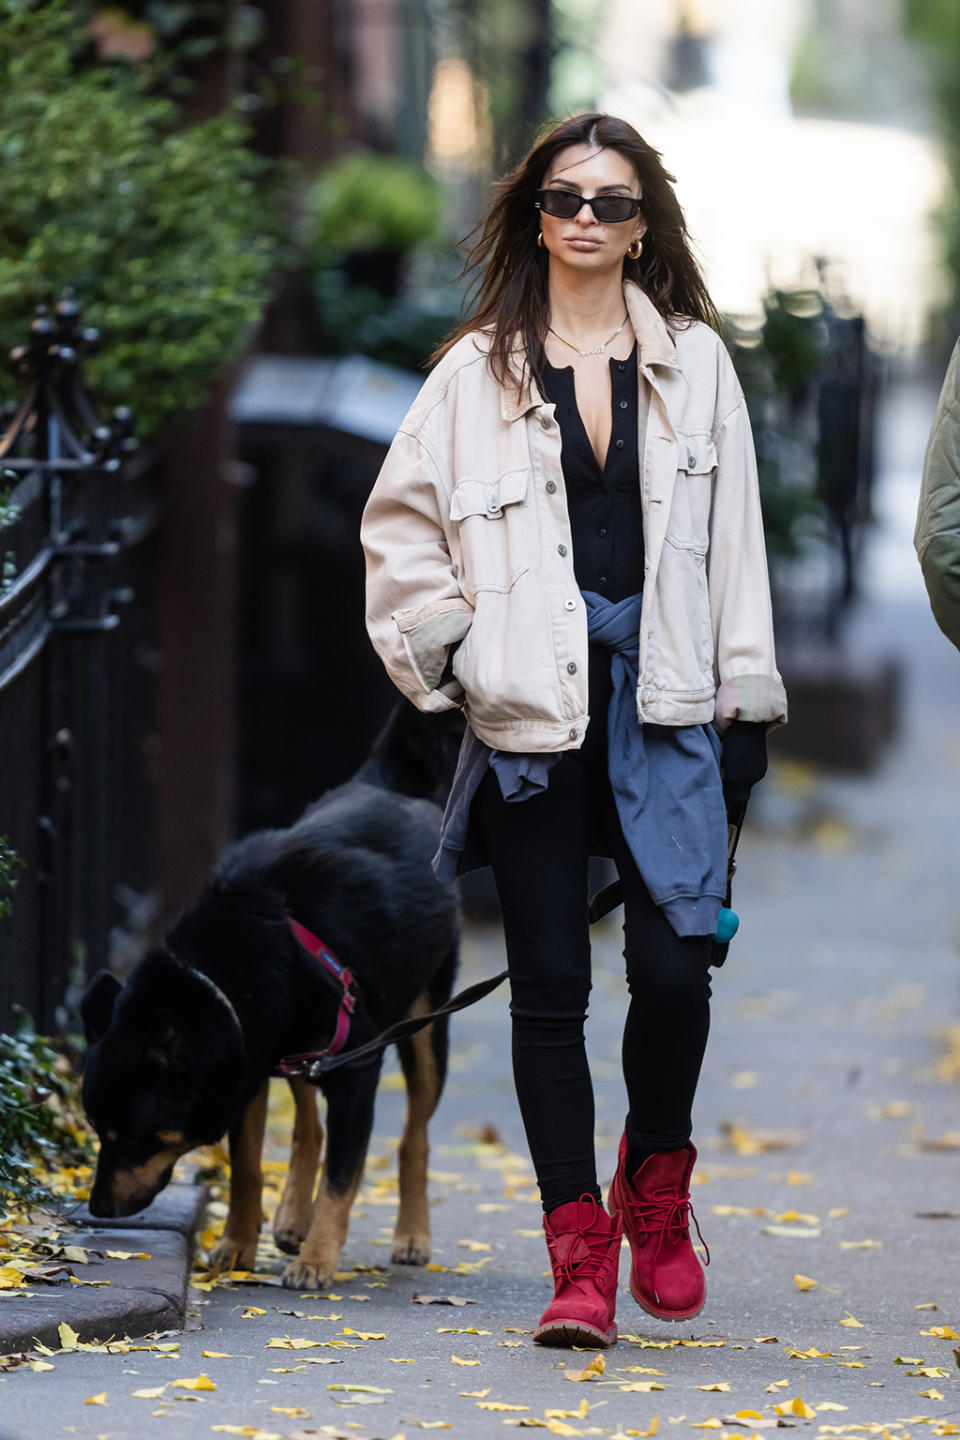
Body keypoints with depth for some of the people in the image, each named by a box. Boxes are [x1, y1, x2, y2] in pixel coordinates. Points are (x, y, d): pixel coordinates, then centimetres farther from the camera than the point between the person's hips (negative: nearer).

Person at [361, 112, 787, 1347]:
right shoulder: (479, 371, 7)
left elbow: (734, 539, 10)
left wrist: (747, 696, 6)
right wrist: (445, 654, 1)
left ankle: (655, 1191, 15)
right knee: (548, 986, 0)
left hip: (665, 700, 0)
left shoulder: (693, 362, 10)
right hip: (532, 705, 0)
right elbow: (401, 526, 11)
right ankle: (579, 1249, 5)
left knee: (674, 965, -11)